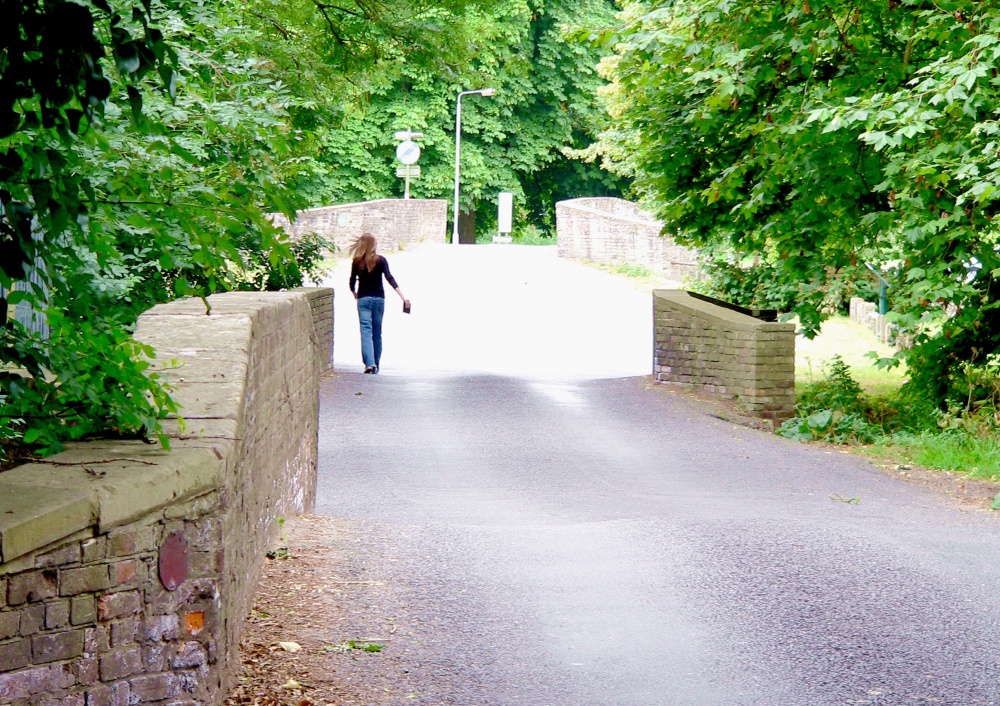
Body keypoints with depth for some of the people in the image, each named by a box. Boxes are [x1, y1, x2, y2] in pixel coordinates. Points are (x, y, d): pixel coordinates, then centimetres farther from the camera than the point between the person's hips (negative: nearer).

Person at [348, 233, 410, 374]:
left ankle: (369, 363, -24)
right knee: (377, 333, 11)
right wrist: (403, 297, -16)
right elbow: (390, 278, -12)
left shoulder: (357, 261, -2)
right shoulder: (380, 260, -4)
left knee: (366, 331, -6)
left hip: (363, 299, -1)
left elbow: (352, 281, 4)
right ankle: (375, 365, 15)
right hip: (379, 299, 1)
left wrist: (355, 294, 26)